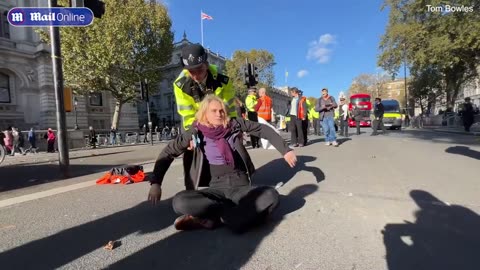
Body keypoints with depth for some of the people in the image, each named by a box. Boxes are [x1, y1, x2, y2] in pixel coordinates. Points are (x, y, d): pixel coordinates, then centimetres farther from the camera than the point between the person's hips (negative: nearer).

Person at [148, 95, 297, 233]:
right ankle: (236, 212, -18)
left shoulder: (233, 125, 0)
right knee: (180, 202, -28)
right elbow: (168, 153, 5)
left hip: (241, 186, 1)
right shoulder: (196, 132, -1)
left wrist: (285, 151, 5)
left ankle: (209, 219, -24)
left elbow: (264, 130, 9)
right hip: (216, 188, -1)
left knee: (271, 195, -29)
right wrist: (155, 182, -3)